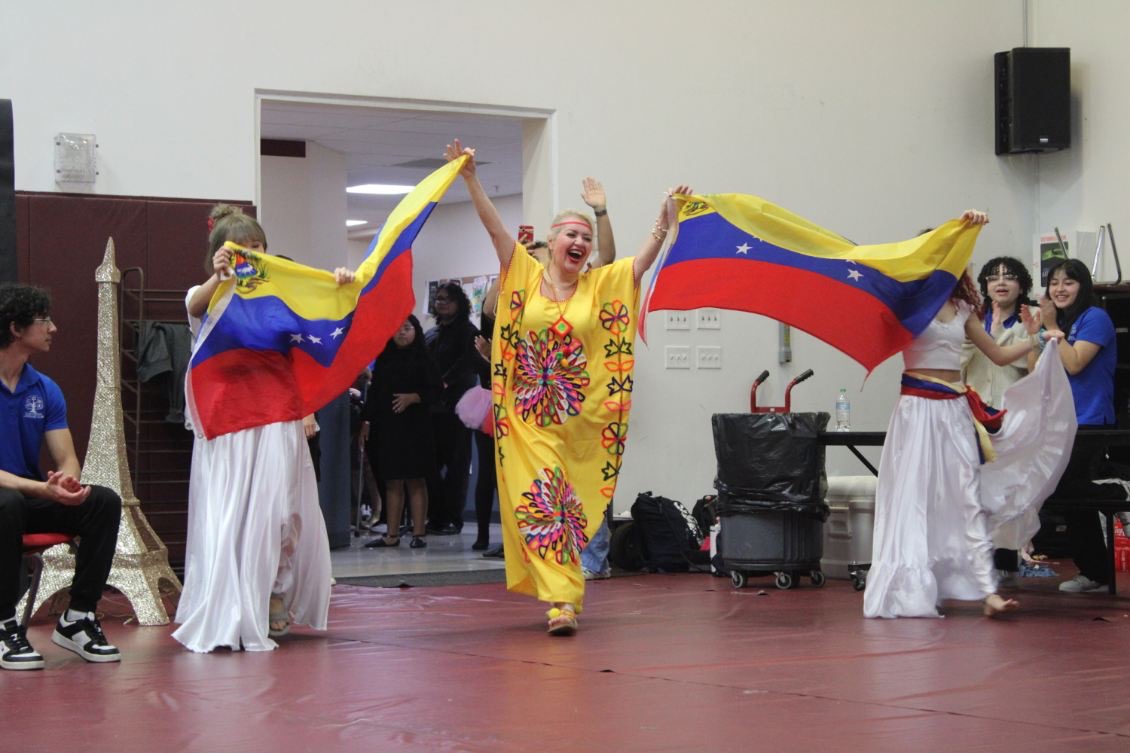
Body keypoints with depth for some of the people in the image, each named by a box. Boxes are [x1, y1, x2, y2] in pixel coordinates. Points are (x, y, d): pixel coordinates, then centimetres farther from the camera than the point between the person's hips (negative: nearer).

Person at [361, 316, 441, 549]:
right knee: (392, 481, 6)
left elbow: (435, 390, -3)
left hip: (414, 426, -4)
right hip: (386, 425, 4)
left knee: (415, 480, -2)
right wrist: (366, 421, 8)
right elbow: (374, 391, 13)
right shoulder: (384, 359, 13)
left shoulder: (422, 360, 1)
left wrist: (412, 398, -17)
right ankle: (392, 535, 8)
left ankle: (418, 533, -1)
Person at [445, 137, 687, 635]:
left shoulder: (601, 286, 6)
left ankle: (562, 597, 12)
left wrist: (666, 217, -10)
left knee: (573, 508, 6)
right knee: (539, 503, -6)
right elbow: (495, 228, -5)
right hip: (530, 418, -1)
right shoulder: (526, 276, 3)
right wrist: (470, 179, -13)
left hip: (581, 422, 1)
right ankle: (562, 600, -1)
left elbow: (645, 258, 0)